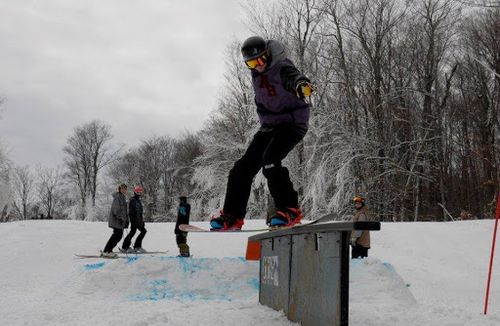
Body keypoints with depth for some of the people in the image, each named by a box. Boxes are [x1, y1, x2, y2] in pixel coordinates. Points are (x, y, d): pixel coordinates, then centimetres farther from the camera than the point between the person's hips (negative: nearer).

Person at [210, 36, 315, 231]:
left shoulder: (282, 67, -18)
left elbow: (291, 76, -43)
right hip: (269, 126, 8)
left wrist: (301, 85, -64)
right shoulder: (256, 72, 6)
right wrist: (265, 122, 16)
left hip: (292, 123, -8)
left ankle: (291, 210, -19)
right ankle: (232, 216, 6)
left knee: (269, 160, -28)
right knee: (245, 165, -1)